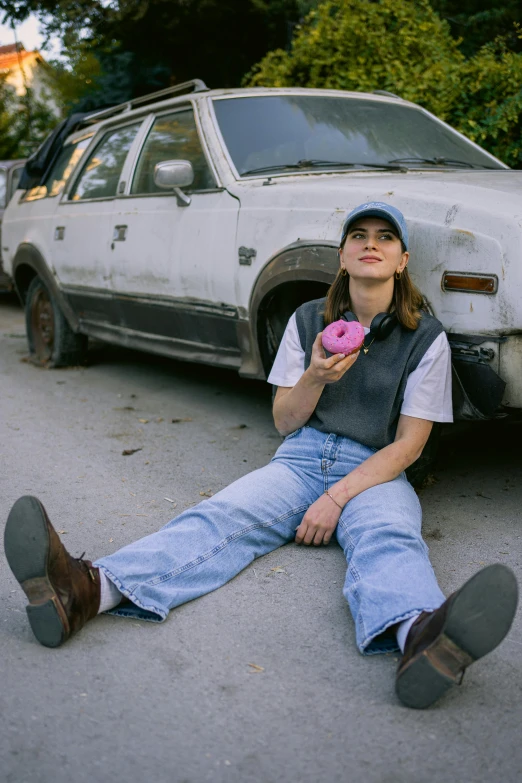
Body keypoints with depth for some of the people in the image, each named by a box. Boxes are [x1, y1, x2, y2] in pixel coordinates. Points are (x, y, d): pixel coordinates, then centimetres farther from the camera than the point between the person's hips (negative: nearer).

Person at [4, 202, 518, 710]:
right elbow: (284, 422, 8)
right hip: (301, 459, 2)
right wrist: (315, 376, -14)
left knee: (388, 537, -37)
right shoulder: (308, 320, 10)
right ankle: (90, 589, -52)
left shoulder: (426, 338, 2)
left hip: (375, 472, -1)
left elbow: (409, 444, -3)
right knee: (222, 515, -27)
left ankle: (418, 636, -71)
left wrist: (338, 497, -17)